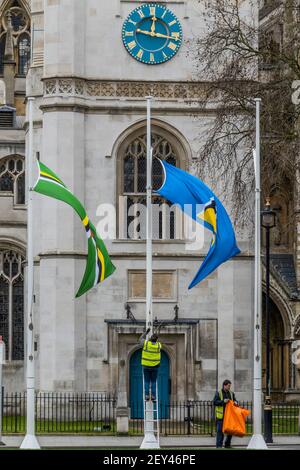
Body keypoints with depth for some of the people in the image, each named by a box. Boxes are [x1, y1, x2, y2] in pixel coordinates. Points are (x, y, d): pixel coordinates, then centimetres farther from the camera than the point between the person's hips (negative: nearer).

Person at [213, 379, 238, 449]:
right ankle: (219, 445, 0)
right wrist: (223, 401, -19)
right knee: (220, 430, -5)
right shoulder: (218, 393, -2)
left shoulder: (231, 393, 13)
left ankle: (227, 444, 20)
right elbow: (215, 402, -8)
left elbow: (234, 400, 22)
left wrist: (235, 402, -2)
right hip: (221, 415, -5)